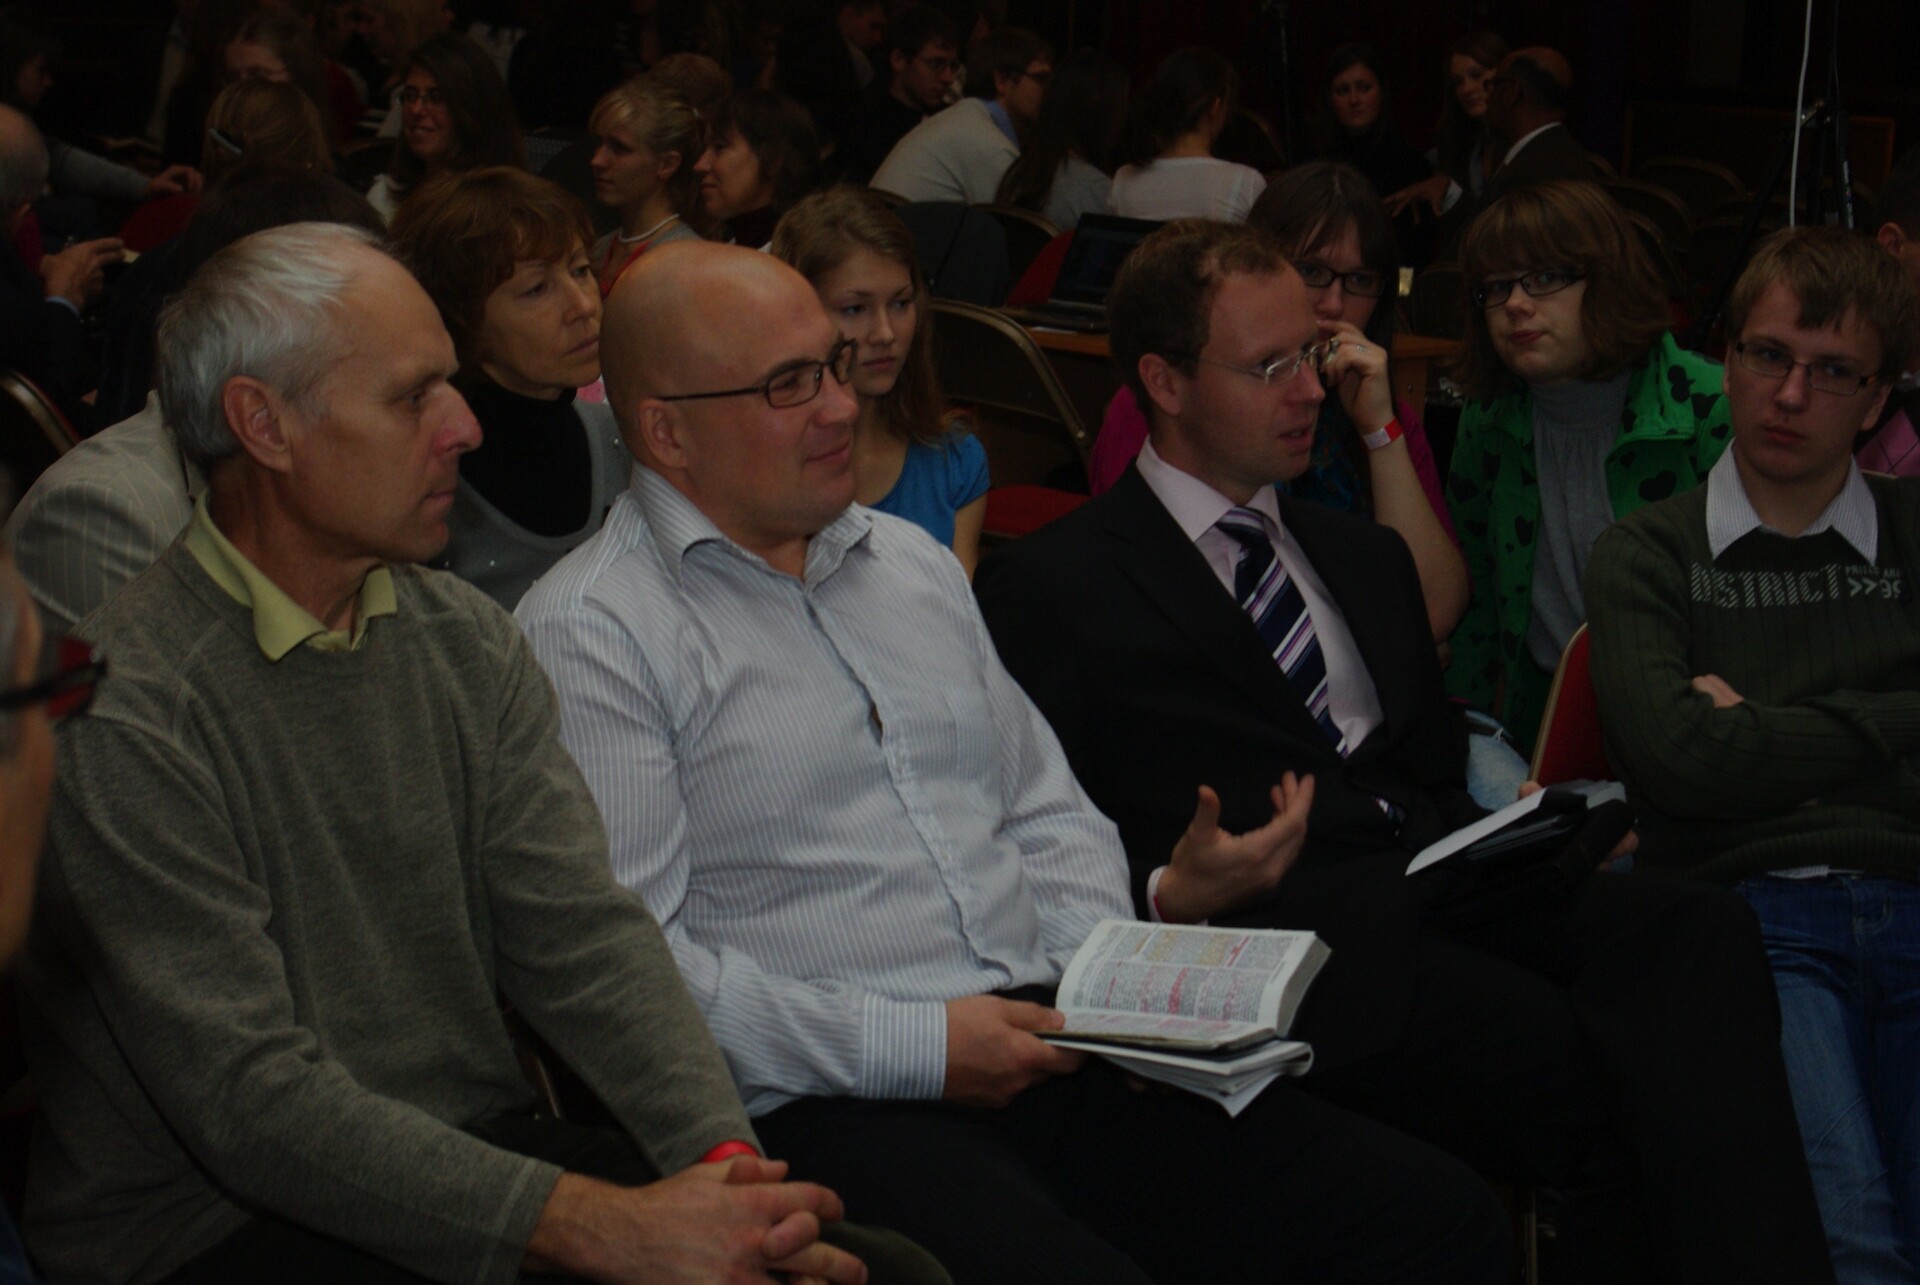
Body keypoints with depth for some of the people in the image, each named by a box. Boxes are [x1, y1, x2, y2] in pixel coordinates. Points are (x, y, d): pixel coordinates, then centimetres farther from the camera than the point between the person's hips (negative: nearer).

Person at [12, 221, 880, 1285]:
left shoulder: (469, 642, 8)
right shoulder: (120, 716, -16)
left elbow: (580, 934, 0)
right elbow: (250, 1096, -21)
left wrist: (726, 1159, -17)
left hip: (475, 1159, 6)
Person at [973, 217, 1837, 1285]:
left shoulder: (1367, 558, 30)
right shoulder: (1047, 588, 9)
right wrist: (1169, 895, -18)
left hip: (1443, 885, 6)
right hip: (1272, 924, -6)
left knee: (1699, 932, -28)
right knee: (1587, 1078, -33)